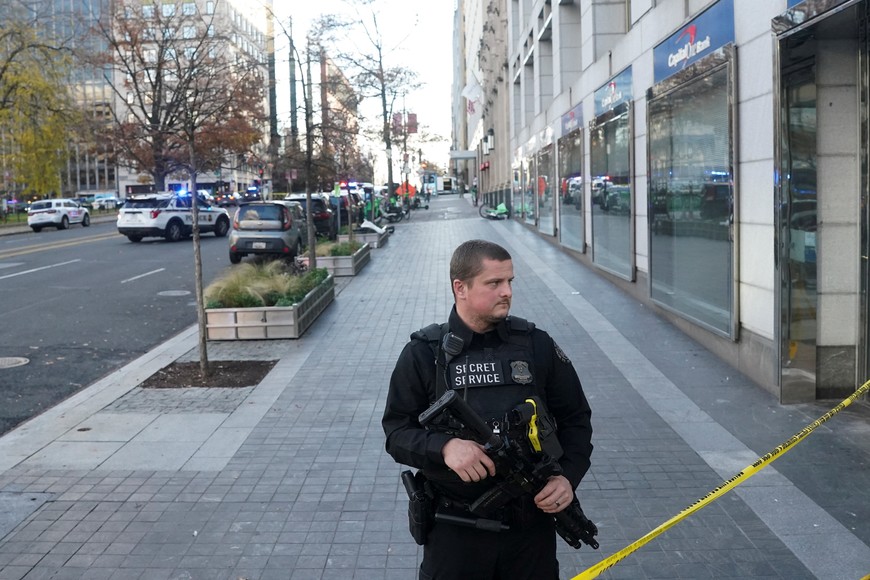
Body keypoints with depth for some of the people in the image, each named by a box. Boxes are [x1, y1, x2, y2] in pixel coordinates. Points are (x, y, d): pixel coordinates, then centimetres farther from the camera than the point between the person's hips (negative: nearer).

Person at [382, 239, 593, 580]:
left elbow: (574, 418, 7)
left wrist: (568, 476, -9)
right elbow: (397, 430, -4)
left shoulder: (537, 344, 0)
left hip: (532, 523, 2)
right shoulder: (424, 354, -5)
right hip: (455, 529, -1)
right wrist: (444, 447, -23)